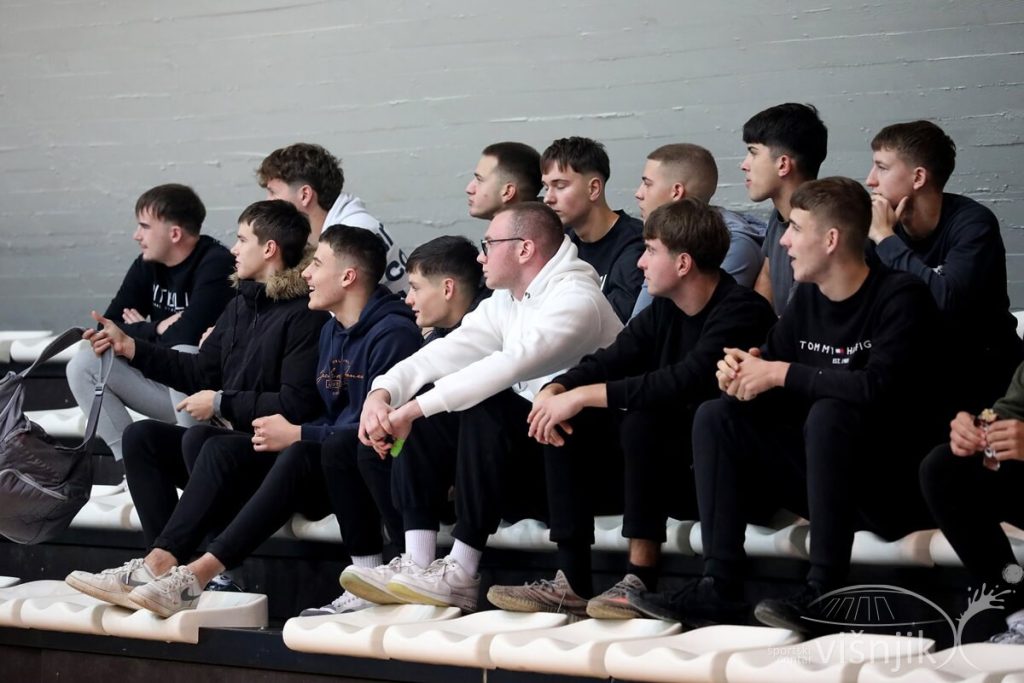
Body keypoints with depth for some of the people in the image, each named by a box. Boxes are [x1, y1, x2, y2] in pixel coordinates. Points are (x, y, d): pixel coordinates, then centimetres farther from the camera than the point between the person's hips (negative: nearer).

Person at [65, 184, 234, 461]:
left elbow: (185, 337, -28)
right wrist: (156, 329, -15)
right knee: (83, 365, -5)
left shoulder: (215, 265, -18)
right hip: (165, 381, 7)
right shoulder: (147, 265, 3)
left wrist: (141, 331, -10)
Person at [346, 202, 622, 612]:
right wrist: (383, 392, -14)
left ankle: (459, 576, -27)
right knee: (420, 419, -4)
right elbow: (447, 352, 5)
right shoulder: (505, 302, 13)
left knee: (485, 408, -30)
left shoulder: (575, 299, -16)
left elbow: (509, 364, -29)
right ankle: (418, 565, -15)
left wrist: (413, 408, -30)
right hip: (526, 447, 9)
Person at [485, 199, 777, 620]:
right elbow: (610, 361, 4)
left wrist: (584, 395, -29)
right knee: (567, 425, -4)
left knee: (642, 420, -32)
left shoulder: (741, 312, -18)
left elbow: (684, 381, -31)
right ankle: (571, 584, -10)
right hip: (673, 471, 9)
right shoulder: (663, 311, 8)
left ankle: (641, 581, -26)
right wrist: (555, 392, -17)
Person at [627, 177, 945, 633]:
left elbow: (878, 387, -29)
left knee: (829, 413, -34)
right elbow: (769, 365, 10)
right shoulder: (807, 298, 7)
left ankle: (824, 590, -29)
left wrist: (781, 373, -22)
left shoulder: (900, 297, -15)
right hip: (819, 470, 7)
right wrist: (740, 374, -15)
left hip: (897, 484, -7)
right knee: (715, 417, -4)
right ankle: (719, 588, -13)